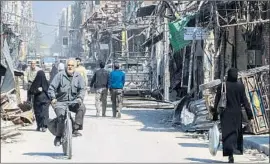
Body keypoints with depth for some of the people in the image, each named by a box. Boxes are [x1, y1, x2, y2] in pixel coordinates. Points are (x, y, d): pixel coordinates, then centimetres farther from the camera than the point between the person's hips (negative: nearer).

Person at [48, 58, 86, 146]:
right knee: (61, 116, -26)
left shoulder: (78, 76, 6)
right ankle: (58, 137, -8)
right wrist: (53, 98, -23)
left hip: (73, 102, 3)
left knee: (82, 107, -27)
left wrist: (80, 97, -19)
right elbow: (52, 87, -6)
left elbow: (82, 89, 2)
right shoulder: (60, 75, -2)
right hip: (60, 102, -2)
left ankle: (76, 129, -21)